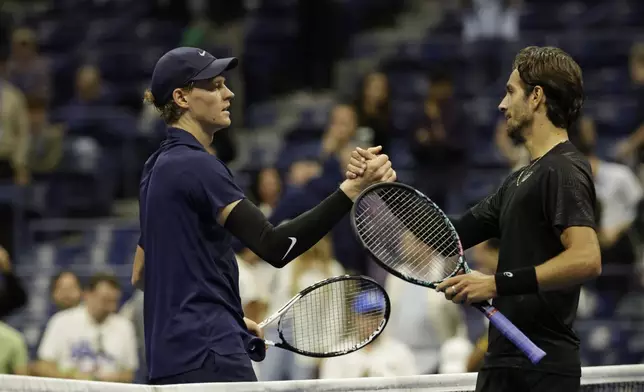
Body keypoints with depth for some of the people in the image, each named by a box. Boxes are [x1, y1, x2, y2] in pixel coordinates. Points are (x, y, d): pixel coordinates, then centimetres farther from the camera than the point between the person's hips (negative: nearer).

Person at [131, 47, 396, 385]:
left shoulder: (159, 167, 17)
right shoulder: (196, 166, -14)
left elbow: (141, 275, 23)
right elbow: (275, 246, -24)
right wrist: (351, 190, -30)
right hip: (208, 360, -10)